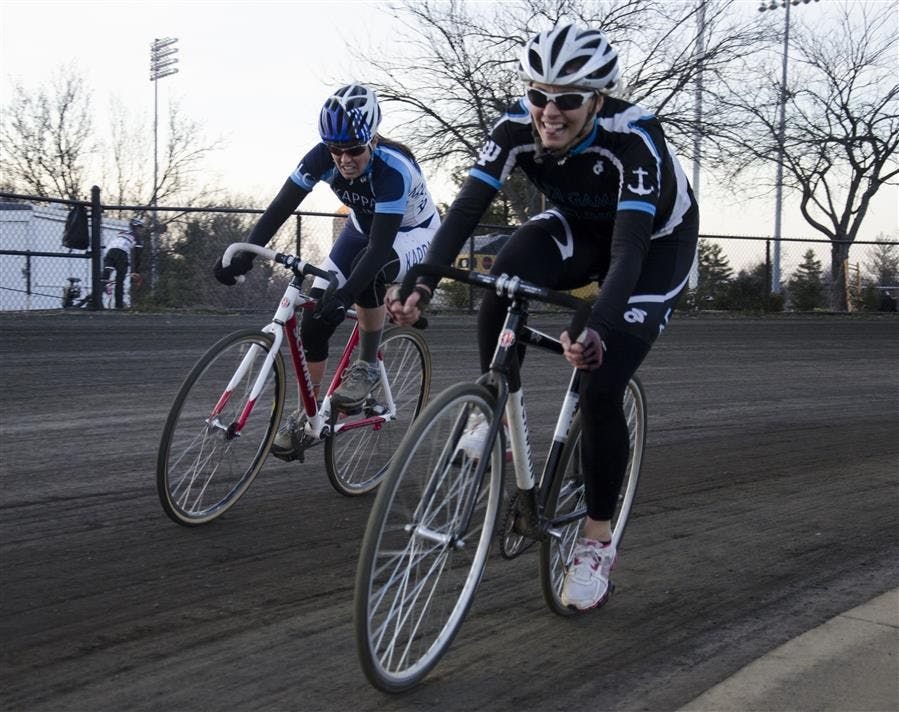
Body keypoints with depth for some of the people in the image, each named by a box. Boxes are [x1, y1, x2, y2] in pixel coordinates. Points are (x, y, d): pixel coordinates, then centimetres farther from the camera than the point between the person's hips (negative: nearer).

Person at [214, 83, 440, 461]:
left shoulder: (394, 168, -37)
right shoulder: (323, 156, -23)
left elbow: (379, 246, -42)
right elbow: (280, 207, -25)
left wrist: (344, 295, -53)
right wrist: (243, 256, -39)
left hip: (412, 233, -5)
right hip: (363, 228, 5)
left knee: (369, 271, -39)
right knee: (315, 315, -10)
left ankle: (367, 365, -16)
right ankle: (305, 413, 4)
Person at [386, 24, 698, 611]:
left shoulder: (634, 138, -36)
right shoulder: (519, 126, -25)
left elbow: (629, 249, -44)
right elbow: (466, 209, -30)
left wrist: (597, 330, -60)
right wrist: (421, 285, -46)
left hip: (657, 242, -3)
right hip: (580, 228, 4)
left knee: (601, 388, -17)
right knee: (505, 276, -32)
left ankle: (597, 542, 2)